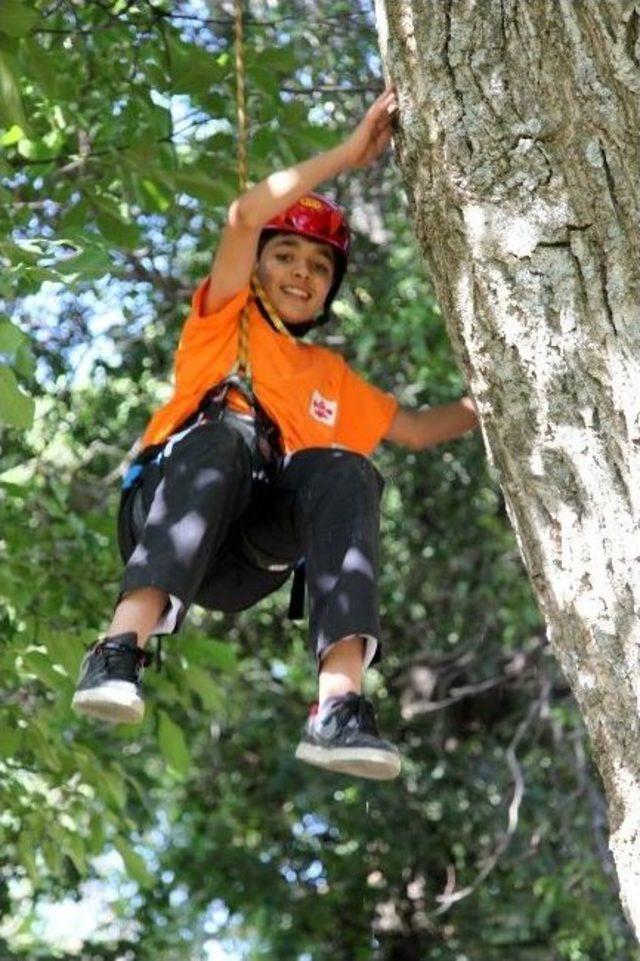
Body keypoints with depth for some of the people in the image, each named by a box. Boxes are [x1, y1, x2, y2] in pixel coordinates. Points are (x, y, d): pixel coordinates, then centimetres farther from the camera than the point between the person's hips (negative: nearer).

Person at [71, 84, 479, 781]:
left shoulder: (331, 375, 33)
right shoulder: (227, 318, 20)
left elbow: (415, 430, 37)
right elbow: (244, 218, 4)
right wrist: (349, 155, 2)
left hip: (249, 564, 3)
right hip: (164, 515, -3)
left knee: (346, 470, -28)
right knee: (226, 430, -36)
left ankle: (339, 706, -48)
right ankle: (122, 646, -53)